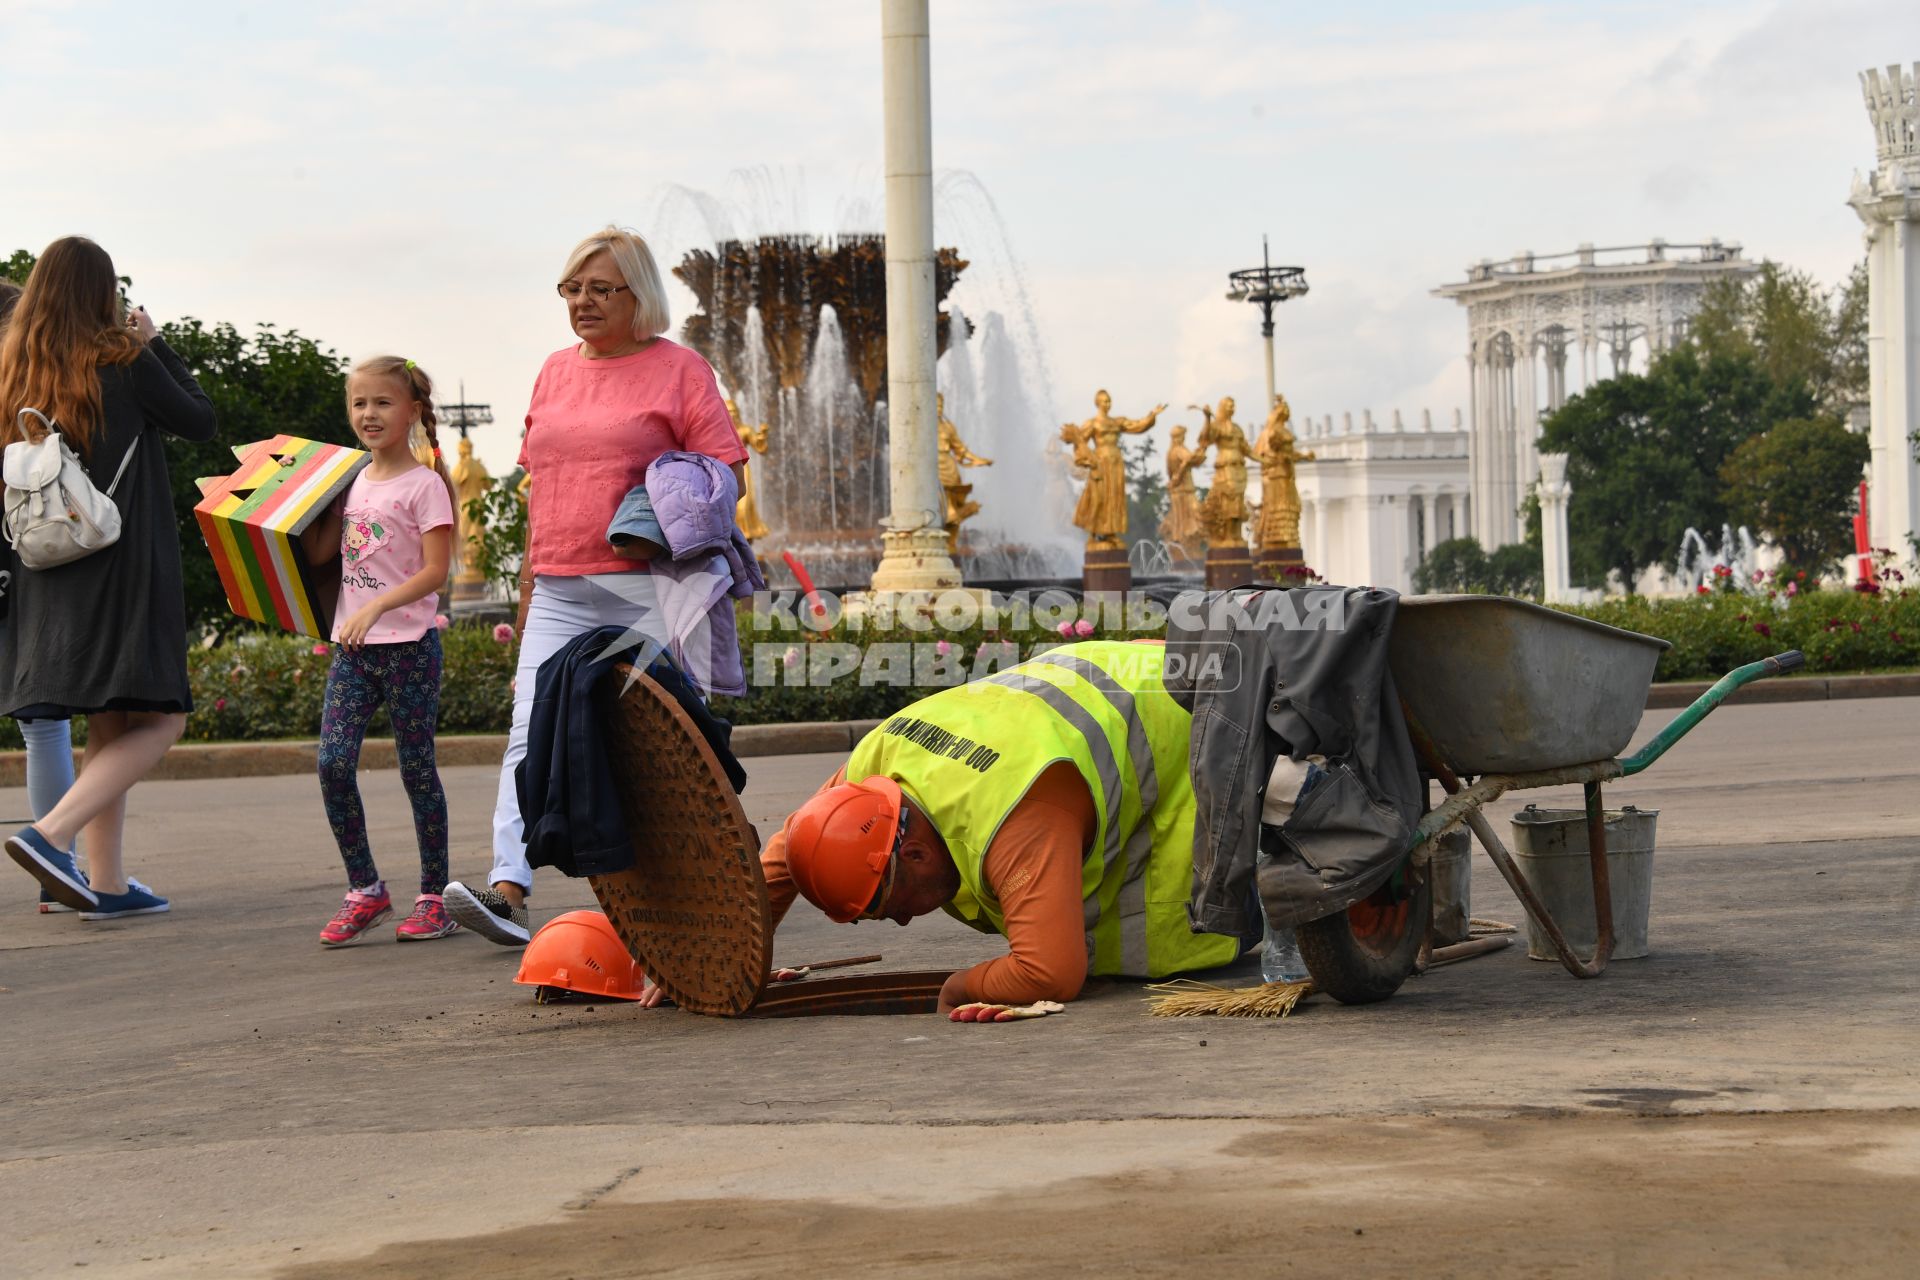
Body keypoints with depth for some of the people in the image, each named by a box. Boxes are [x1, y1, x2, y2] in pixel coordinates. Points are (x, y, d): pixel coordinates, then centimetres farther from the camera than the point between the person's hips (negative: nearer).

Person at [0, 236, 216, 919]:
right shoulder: (123, 361, -9)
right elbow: (199, 420, 4)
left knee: (109, 728, 13)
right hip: (124, 567, -7)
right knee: (158, 719, -4)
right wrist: (155, 345, 11)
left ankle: (107, 884, 12)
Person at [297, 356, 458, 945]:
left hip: (409, 642, -5)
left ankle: (434, 897, 10)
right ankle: (364, 888, 6)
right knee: (333, 762, -6)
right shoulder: (352, 483, 13)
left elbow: (434, 570, -13)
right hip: (352, 647, 6)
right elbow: (318, 553, 11)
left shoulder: (423, 484, -6)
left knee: (417, 768, 1)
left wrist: (375, 608, -22)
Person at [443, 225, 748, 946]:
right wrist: (528, 584, 20)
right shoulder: (555, 372, 18)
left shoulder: (679, 369, 2)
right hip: (560, 591, 5)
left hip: (646, 589, -4)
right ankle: (508, 891, -19)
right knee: (532, 737, -10)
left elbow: (723, 473, -1)